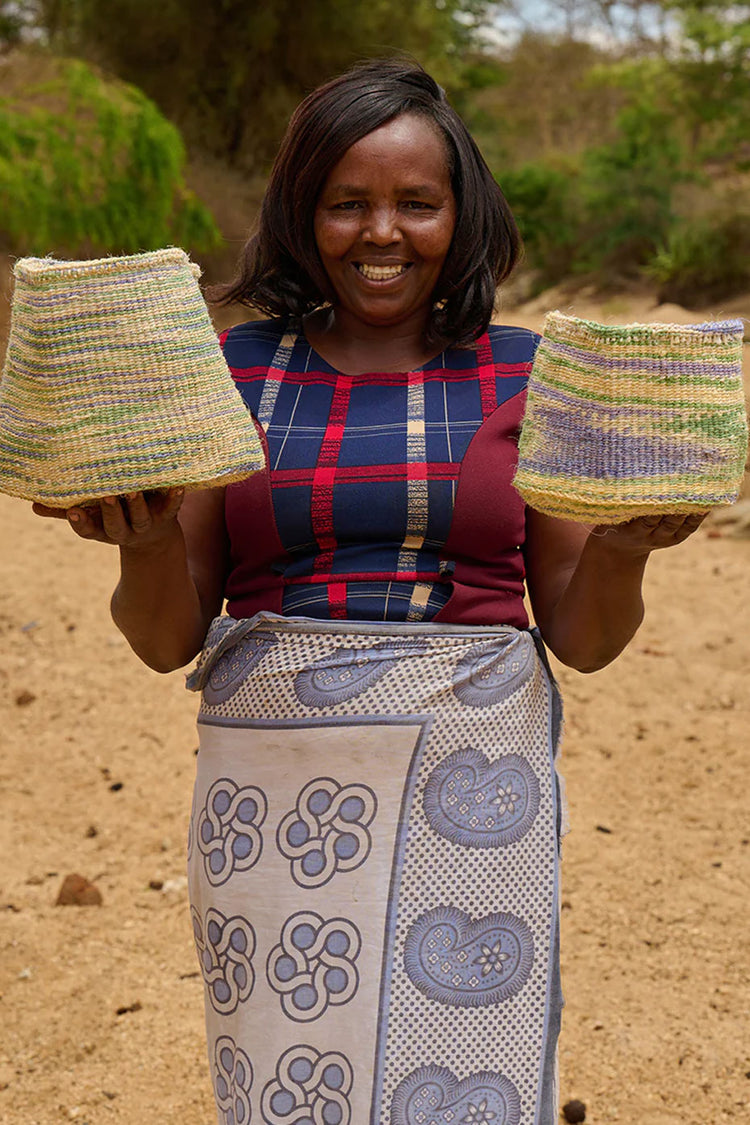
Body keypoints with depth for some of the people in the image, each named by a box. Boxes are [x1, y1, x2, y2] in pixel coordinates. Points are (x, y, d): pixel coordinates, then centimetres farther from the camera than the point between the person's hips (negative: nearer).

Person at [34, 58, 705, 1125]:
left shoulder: (521, 375, 5)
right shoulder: (236, 369, 5)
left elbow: (582, 638, 7)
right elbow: (167, 639, 6)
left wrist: (625, 545, -12)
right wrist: (145, 542, -14)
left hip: (469, 777, 0)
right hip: (277, 783, 1)